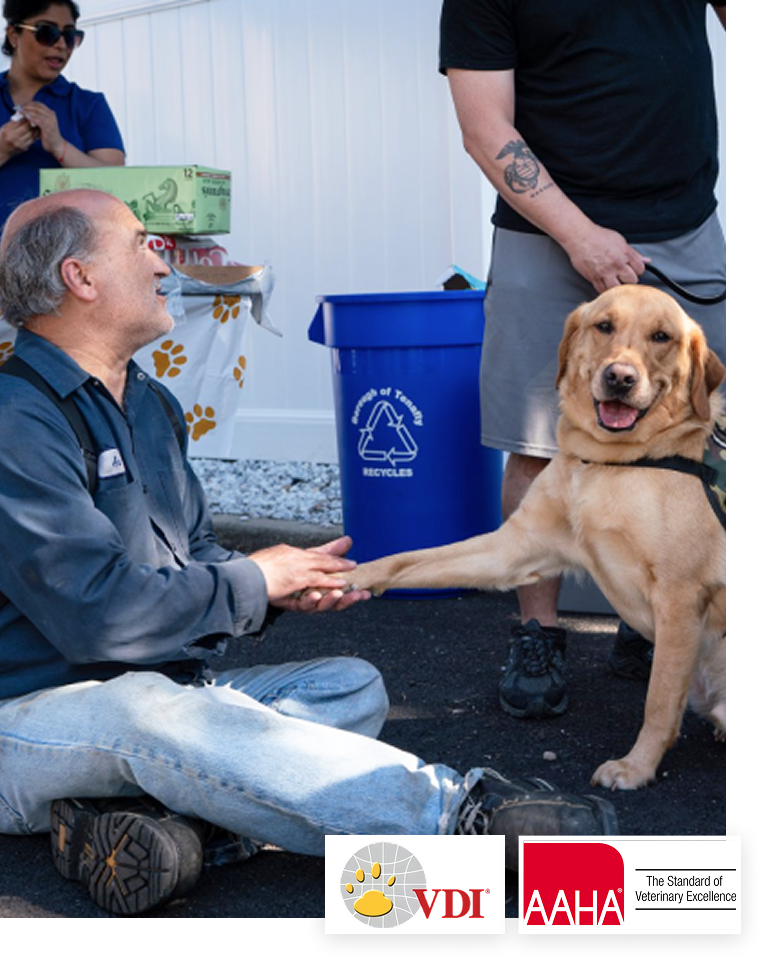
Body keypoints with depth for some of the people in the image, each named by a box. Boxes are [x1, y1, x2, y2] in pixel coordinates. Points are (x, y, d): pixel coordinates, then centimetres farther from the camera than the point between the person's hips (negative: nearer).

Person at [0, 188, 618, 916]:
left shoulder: (147, 404, 14)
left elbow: (195, 556, 22)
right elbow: (96, 614, -25)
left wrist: (282, 588, -1)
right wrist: (253, 581, -11)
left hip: (164, 691, 9)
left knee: (353, 688, -6)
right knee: (153, 710, -40)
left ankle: (163, 819, -32)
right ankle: (459, 814, -40)